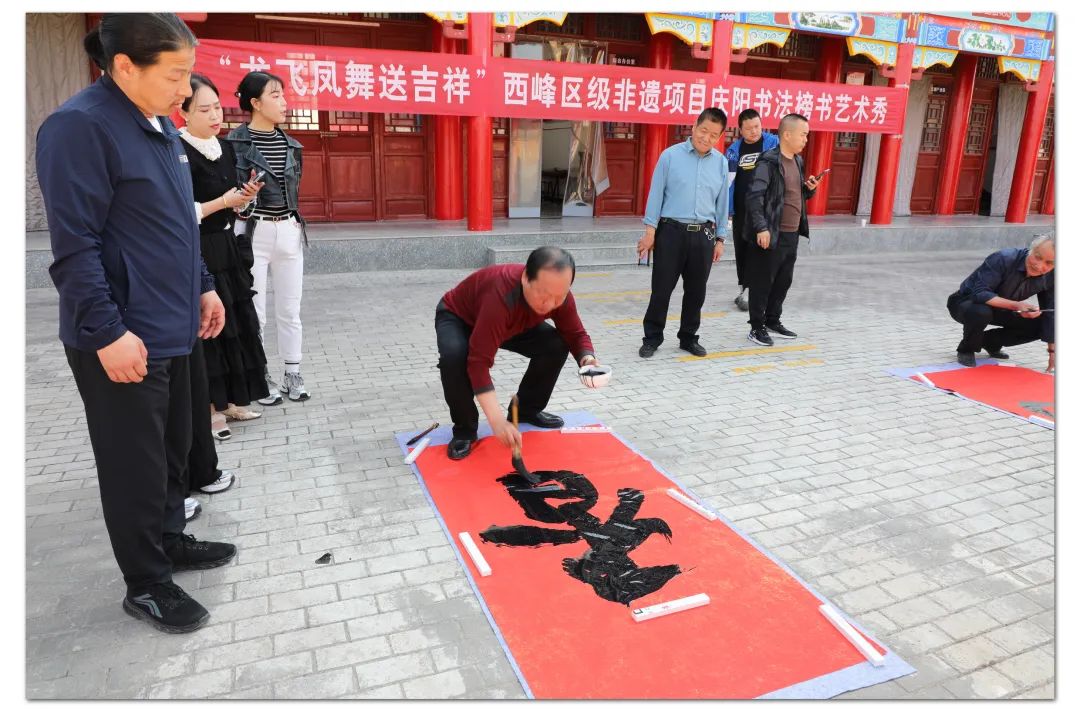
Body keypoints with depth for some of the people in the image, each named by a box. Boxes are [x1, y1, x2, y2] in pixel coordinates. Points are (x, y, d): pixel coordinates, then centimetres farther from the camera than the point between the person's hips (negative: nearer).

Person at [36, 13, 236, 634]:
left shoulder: (161, 124, 12)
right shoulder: (79, 126, -16)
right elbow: (75, 246, -19)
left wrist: (203, 286, 18)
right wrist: (107, 332, -21)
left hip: (172, 327, 9)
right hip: (124, 338, -9)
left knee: (175, 447, 19)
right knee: (136, 466, 5)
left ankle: (170, 540, 39)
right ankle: (147, 584, 22)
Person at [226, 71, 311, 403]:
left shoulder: (290, 143, 10)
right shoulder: (235, 142, -7)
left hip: (289, 232, 5)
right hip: (253, 233, -5)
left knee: (290, 309, 10)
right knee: (253, 312, 3)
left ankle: (292, 374, 20)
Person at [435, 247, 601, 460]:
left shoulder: (559, 296, -26)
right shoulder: (500, 296, -45)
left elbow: (575, 334, -11)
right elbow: (479, 361, -47)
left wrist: (587, 358, -35)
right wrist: (497, 421, -52)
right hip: (457, 317, -5)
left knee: (557, 346, -15)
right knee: (454, 356, -37)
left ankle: (527, 409, 9)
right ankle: (464, 430, -12)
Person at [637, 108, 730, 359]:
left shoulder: (721, 163, 8)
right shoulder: (671, 155, -2)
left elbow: (722, 202, 12)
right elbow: (656, 193, -2)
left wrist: (720, 238, 12)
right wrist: (650, 230, -6)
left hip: (703, 235, 3)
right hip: (671, 231, -3)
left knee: (696, 291, 10)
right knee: (662, 288, 1)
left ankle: (688, 337, 24)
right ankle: (652, 337, 13)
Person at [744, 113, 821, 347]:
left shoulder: (798, 161, 14)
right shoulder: (768, 162, -13)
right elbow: (754, 196, -19)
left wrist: (810, 189, 3)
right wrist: (761, 228, -25)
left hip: (792, 234, 9)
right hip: (772, 235, -8)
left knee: (783, 281, 16)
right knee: (762, 282, 1)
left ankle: (772, 321, 29)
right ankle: (757, 327, 11)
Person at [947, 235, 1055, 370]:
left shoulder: (1050, 277, -13)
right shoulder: (1003, 259, -30)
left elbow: (1049, 313, -7)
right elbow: (980, 294, -36)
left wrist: (1052, 351, -9)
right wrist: (1016, 305, -48)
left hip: (1000, 307, 6)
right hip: (967, 303, -6)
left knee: (1038, 325, -10)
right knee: (982, 312, -38)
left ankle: (990, 342, 13)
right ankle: (966, 350, -8)